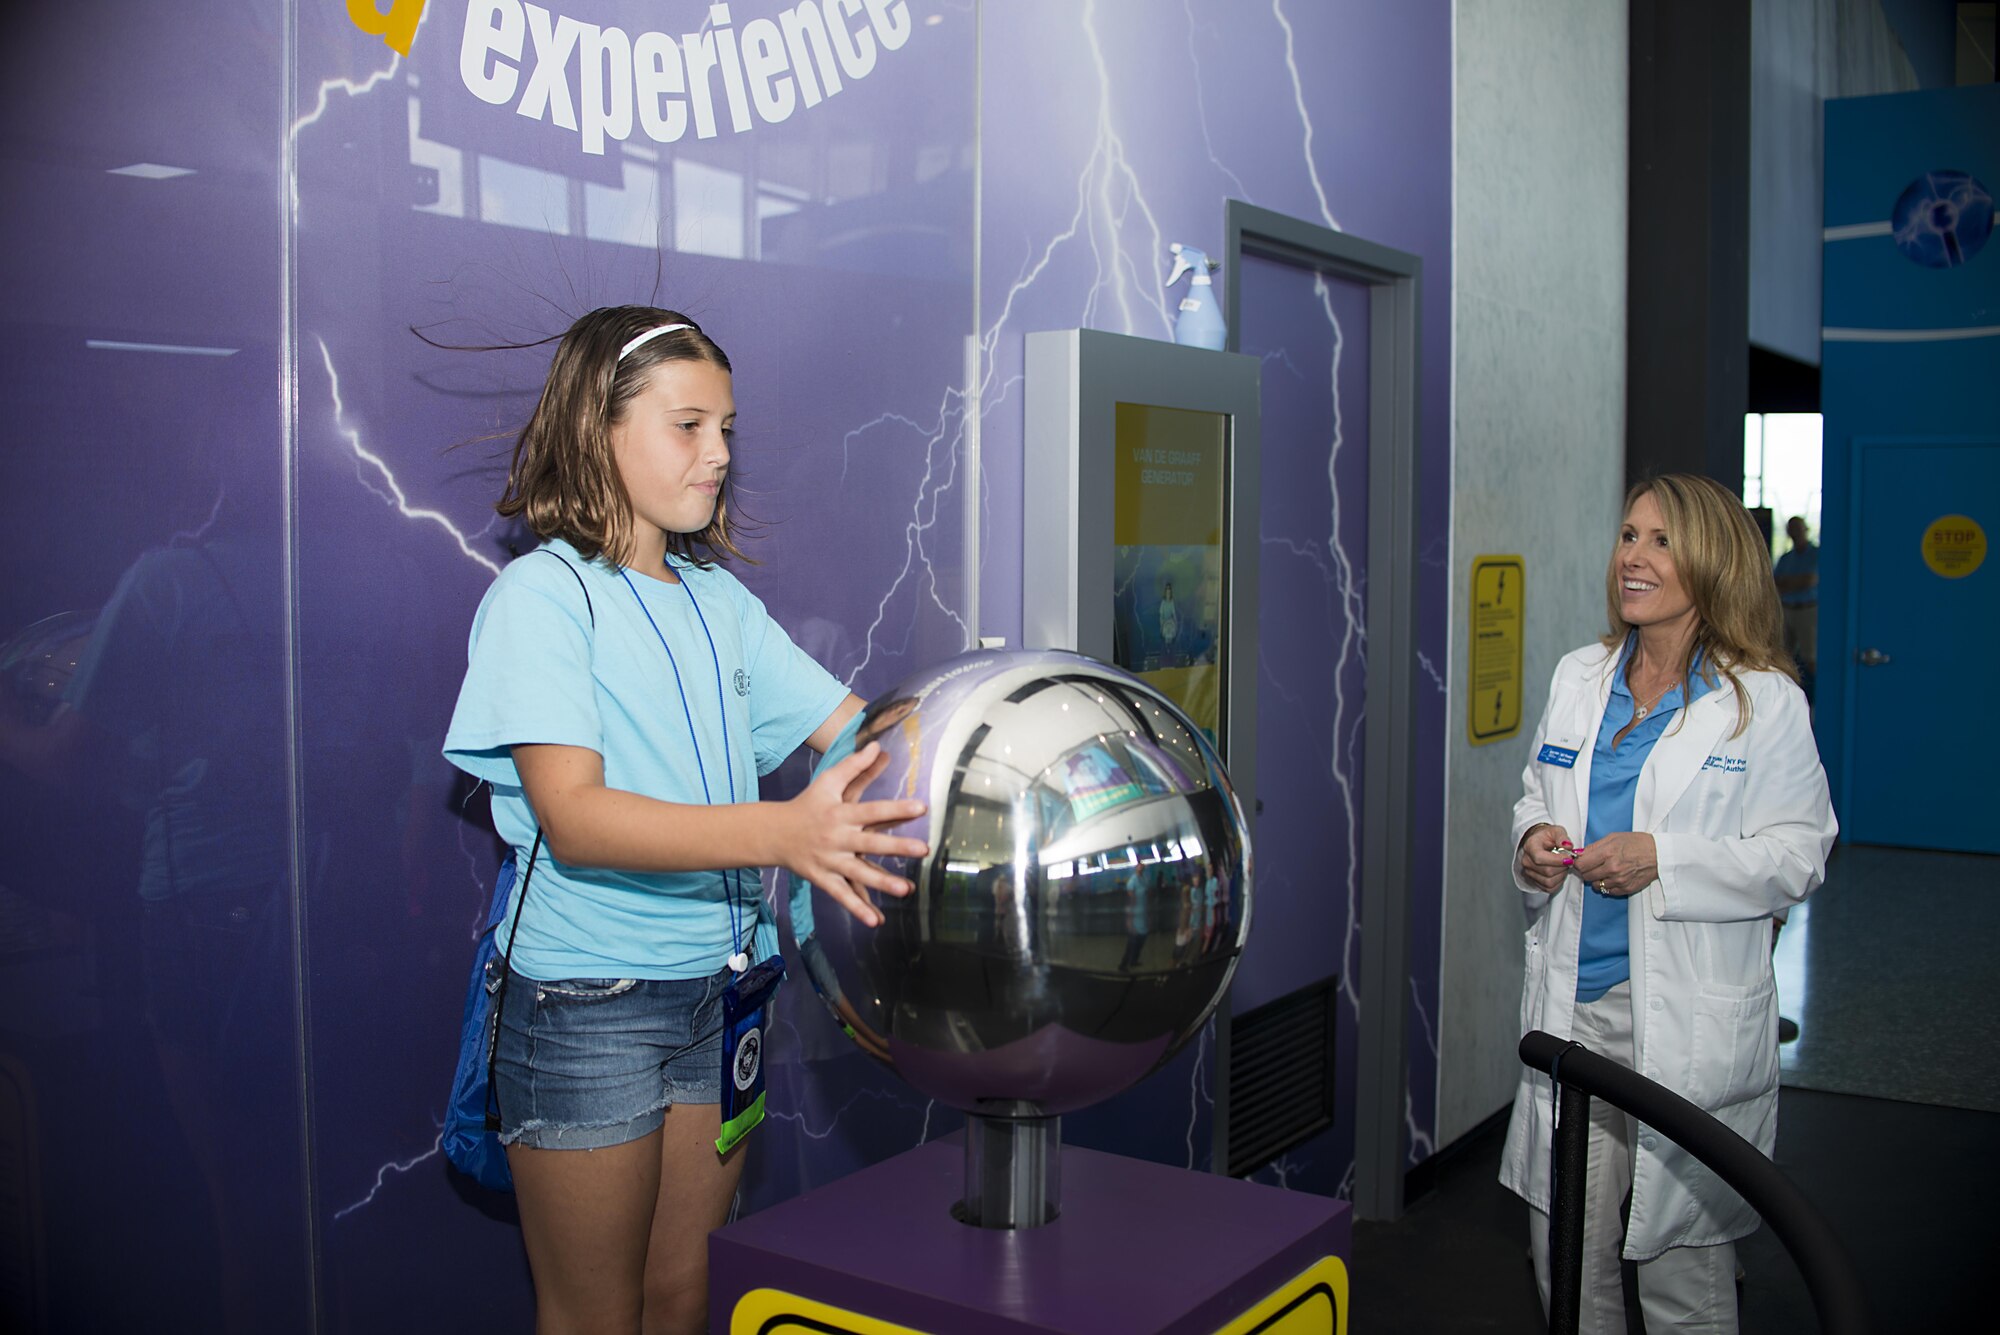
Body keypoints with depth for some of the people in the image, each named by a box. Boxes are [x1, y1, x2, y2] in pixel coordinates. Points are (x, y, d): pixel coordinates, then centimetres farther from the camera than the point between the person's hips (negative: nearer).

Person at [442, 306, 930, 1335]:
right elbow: (573, 816, -24)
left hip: (720, 982, 6)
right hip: (587, 1005, -6)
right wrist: (782, 833, -39)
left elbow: (859, 728, 6)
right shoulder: (542, 594, -11)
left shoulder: (719, 600, 11)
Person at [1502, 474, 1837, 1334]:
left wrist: (1661, 859, -20)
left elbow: (1798, 853, -8)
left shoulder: (1765, 703, -6)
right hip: (1570, 1005, 5)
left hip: (1689, 1022, -4)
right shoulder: (1577, 679, 9)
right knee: (1563, 1248, 12)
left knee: (1680, 1261, 7)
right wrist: (1533, 841, -3)